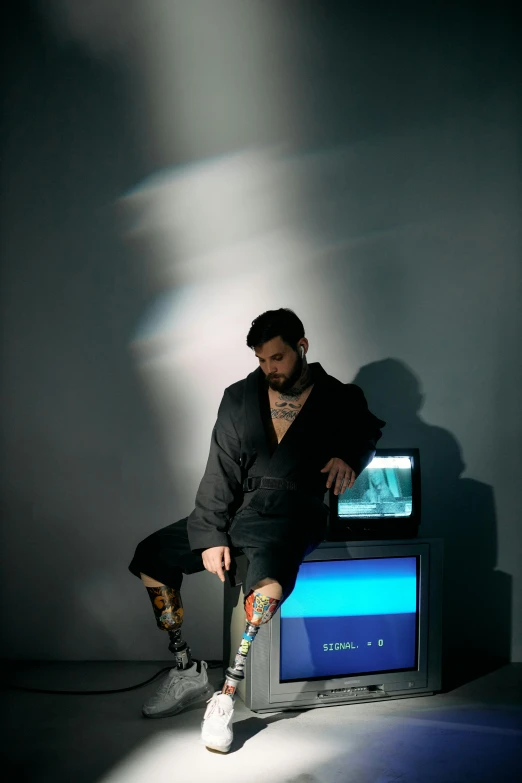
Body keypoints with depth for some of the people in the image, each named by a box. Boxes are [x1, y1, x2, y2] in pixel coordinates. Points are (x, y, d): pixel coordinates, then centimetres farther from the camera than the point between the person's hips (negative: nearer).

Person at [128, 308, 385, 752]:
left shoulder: (340, 399, 4)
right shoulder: (240, 397, 9)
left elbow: (369, 432, 20)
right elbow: (222, 470, 3)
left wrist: (347, 456, -6)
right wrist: (211, 534, -8)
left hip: (292, 511, -4)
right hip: (238, 507, 5)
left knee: (268, 582, -37)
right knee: (151, 556, -7)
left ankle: (227, 696, -22)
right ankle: (187, 671, 6)